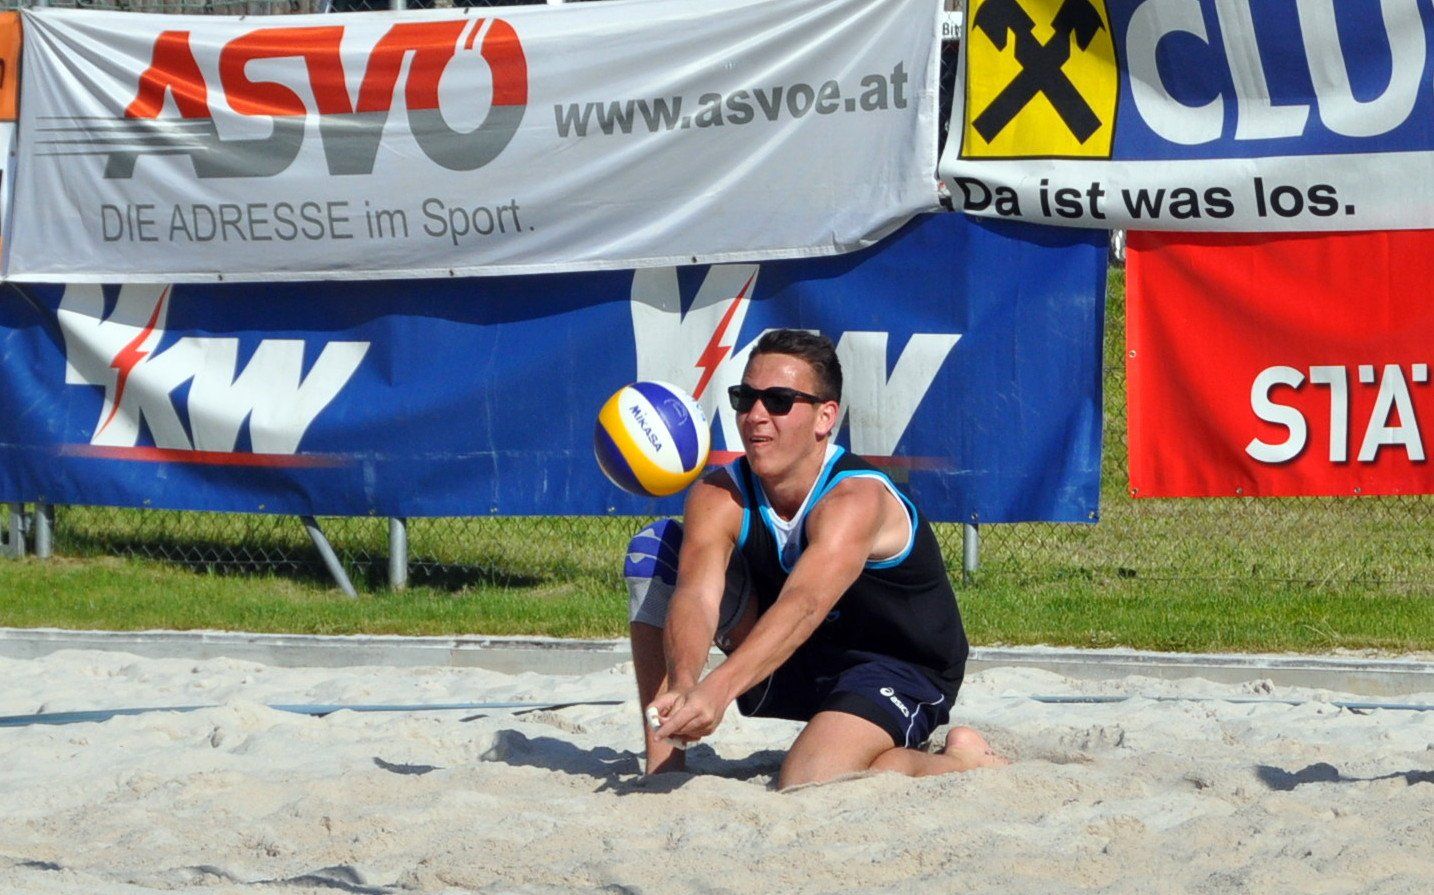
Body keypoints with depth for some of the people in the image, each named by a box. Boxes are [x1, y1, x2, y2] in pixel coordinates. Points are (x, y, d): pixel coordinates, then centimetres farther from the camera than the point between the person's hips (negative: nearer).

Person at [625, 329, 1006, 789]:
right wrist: (683, 685, -54)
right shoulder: (719, 497, -15)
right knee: (655, 549, -10)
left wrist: (716, 691, -63)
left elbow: (804, 606, -48)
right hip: (796, 666, 6)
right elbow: (696, 594, -32)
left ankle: (960, 760, -4)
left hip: (900, 670, -6)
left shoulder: (856, 498, -31)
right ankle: (663, 765, -10)